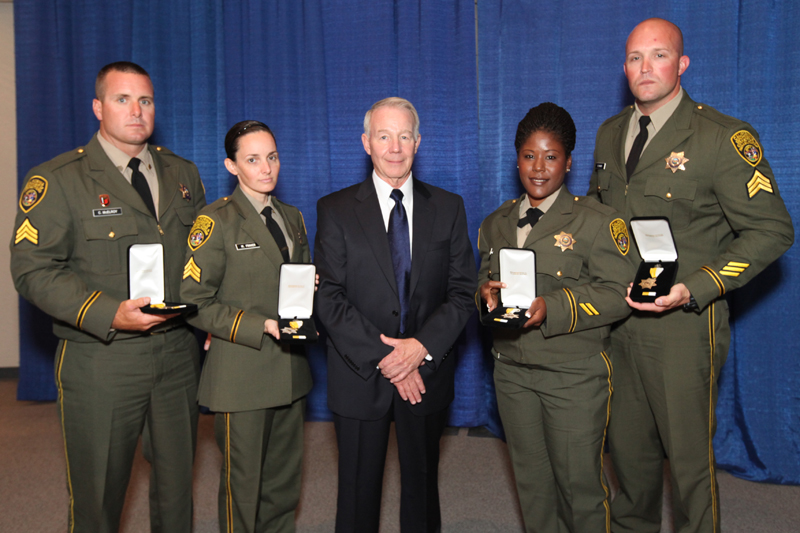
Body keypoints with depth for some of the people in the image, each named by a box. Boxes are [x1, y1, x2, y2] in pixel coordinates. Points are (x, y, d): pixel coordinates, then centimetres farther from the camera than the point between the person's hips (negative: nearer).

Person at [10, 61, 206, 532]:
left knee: (177, 487, 17)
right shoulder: (56, 180, -5)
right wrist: (109, 315, -23)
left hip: (179, 352, 4)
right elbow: (34, 269, -11)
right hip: (101, 361, -4)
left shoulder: (184, 175, 11)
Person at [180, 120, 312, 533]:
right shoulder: (216, 220, -7)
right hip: (242, 376, -6)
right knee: (243, 488, 6)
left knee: (284, 488, 16)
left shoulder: (293, 218, 14)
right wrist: (262, 326, -19)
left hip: (290, 373, 6)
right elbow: (194, 302, -12)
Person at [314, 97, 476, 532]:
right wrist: (381, 358, -15)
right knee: (358, 490, 11)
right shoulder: (335, 210, -1)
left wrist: (423, 345, -15)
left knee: (422, 485, 16)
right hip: (360, 376, -1)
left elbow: (463, 291, -1)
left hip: (427, 373, 2)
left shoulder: (448, 208, 4)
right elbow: (329, 298, -8)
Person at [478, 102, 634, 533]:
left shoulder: (597, 222, -6)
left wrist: (552, 307, -25)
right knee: (530, 477, 17)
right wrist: (487, 292, -8)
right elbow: (482, 278, 16)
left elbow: (618, 294, -12)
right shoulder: (495, 224, 12)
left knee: (579, 480, 6)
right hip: (512, 370, 5)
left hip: (575, 375, -5)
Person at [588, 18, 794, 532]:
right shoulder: (609, 134, 10)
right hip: (617, 319, 6)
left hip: (684, 325, -5)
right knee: (628, 447, 18)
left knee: (689, 456, 6)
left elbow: (772, 230, -9)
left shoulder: (724, 137, -9)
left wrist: (693, 289, -20)